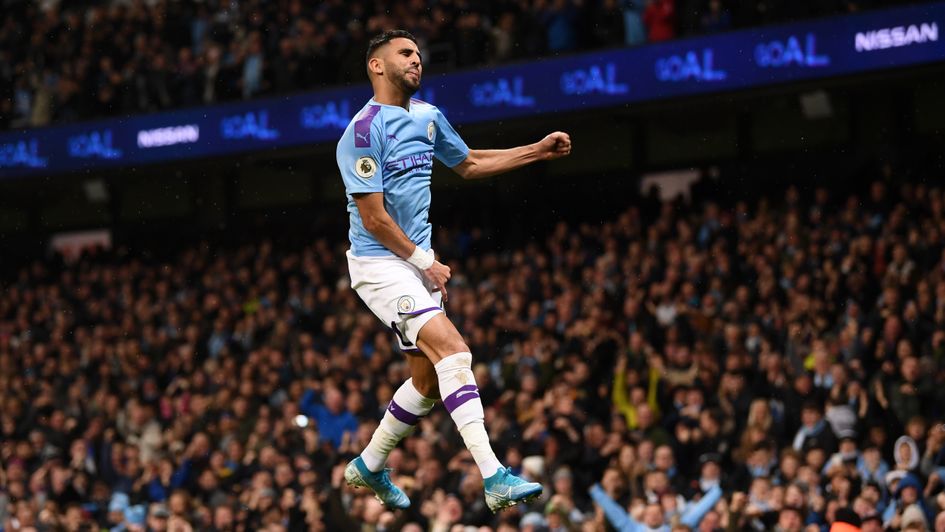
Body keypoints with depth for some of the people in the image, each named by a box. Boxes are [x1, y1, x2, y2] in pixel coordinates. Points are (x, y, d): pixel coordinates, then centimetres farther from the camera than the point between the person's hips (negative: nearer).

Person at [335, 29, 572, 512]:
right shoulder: (364, 130, -16)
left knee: (428, 379, 9)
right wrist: (425, 262, -11)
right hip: (379, 263, -9)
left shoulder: (427, 118, 10)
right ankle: (493, 478, -31)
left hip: (419, 262, 9)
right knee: (452, 349, -23)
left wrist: (538, 151, 20)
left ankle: (369, 466, 30)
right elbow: (374, 219, -17)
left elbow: (468, 164, 27)